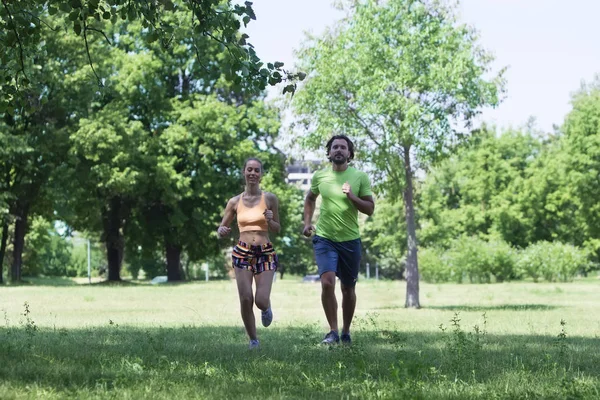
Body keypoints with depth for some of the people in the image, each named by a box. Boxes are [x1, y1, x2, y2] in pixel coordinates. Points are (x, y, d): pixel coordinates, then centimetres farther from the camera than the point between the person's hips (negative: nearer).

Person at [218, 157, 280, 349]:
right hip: (242, 253, 1)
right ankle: (253, 339, 12)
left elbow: (277, 229, 9)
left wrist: (270, 220, -12)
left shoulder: (270, 199, 2)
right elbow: (221, 228, 11)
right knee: (246, 300, -7)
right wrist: (222, 231, -13)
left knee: (261, 301, -10)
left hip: (265, 253, -1)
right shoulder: (234, 202, 6)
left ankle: (266, 308, 29)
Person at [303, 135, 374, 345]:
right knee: (327, 282, -19)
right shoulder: (319, 176, 2)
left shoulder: (360, 177, -2)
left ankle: (346, 332, 27)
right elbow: (310, 198, 21)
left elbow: (370, 209, -1)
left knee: (348, 289, 10)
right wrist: (307, 222, 9)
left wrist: (353, 197, -17)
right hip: (324, 239, 0)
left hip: (351, 240, 1)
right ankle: (333, 331, -8)